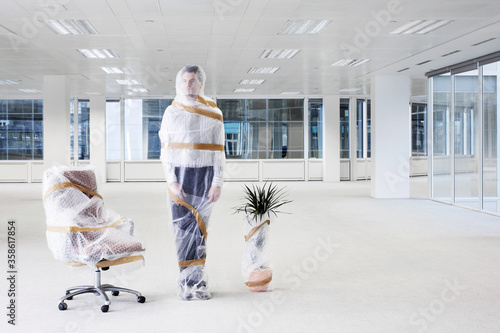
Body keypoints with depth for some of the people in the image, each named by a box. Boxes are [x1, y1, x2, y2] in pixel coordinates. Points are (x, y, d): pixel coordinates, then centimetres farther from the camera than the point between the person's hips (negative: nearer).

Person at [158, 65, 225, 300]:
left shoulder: (213, 113, 2)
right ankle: (189, 282, 8)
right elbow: (165, 150, 2)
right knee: (183, 228, -1)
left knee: (198, 228, -1)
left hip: (205, 176, 0)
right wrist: (172, 181, -9)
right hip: (179, 175, 1)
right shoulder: (171, 112, 4)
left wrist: (217, 183, -8)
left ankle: (194, 281, 7)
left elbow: (218, 151, 1)